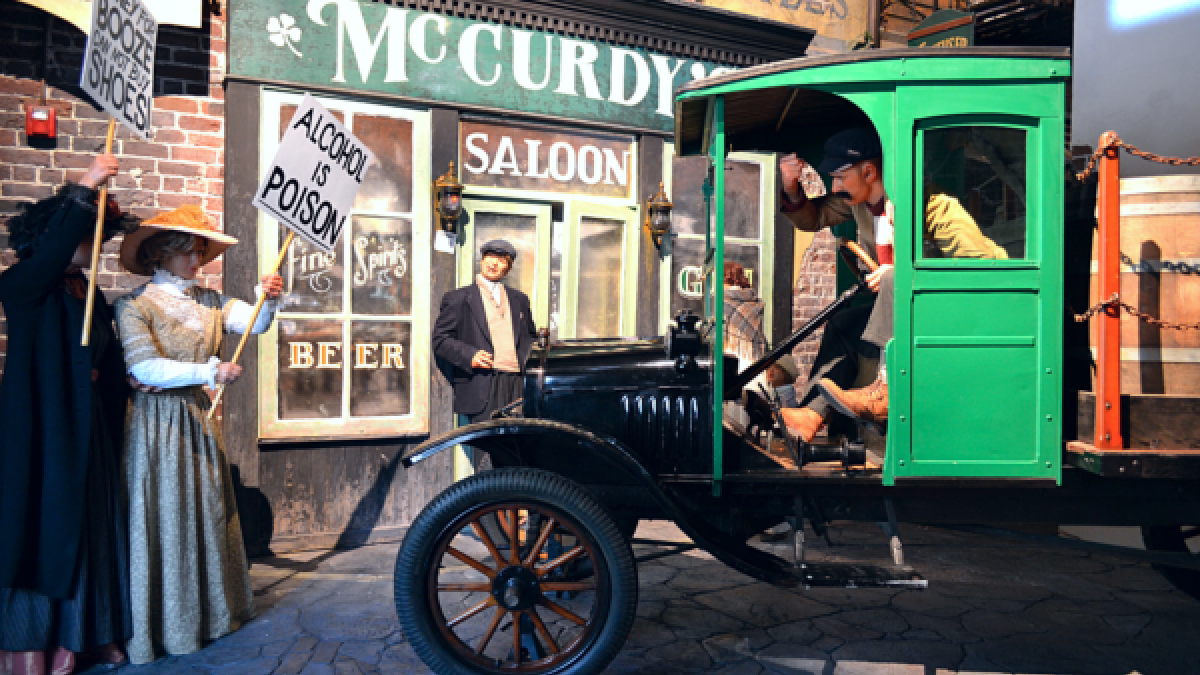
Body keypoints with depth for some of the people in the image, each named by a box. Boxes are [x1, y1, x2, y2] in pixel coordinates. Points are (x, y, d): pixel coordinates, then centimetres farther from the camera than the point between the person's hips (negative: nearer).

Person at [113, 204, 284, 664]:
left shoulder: (208, 300, 6)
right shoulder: (134, 305, -8)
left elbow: (253, 323, -8)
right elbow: (145, 367, -18)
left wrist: (269, 300, -29)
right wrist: (210, 372, -27)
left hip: (199, 418, 5)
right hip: (158, 421, -5)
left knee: (207, 512, 13)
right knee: (161, 519, 1)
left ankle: (210, 611, 28)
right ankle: (159, 626, 16)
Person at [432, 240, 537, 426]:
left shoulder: (519, 299, 23)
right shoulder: (457, 298, 9)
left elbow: (531, 337, 29)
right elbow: (440, 340, 3)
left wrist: (528, 360, 7)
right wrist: (469, 356, -13)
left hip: (518, 384, 4)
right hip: (482, 388, -4)